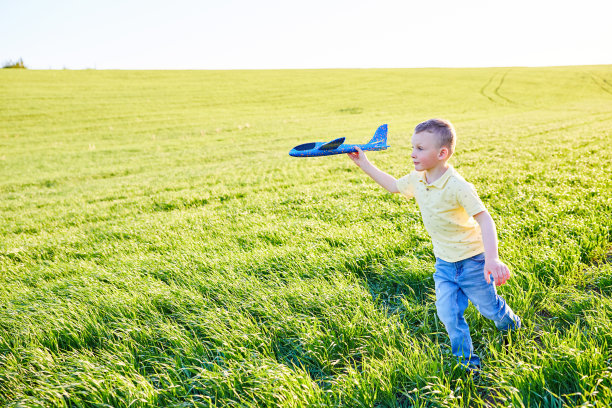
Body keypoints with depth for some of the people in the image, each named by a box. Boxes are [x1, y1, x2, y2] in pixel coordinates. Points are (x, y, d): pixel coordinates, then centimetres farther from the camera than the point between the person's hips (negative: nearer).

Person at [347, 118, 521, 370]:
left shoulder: (457, 187, -27)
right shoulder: (416, 179, -5)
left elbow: (484, 219, -30)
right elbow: (392, 186, 15)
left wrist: (491, 259, -41)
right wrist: (364, 164, 10)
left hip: (472, 259, -5)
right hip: (444, 262, 6)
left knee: (489, 306, 14)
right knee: (448, 314, 1)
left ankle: (512, 326, 48)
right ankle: (467, 362, 19)